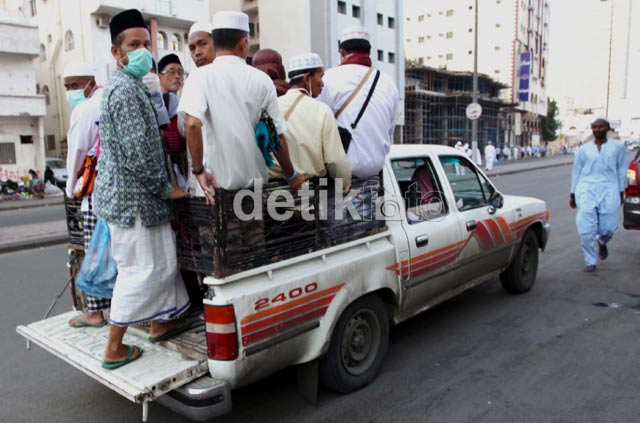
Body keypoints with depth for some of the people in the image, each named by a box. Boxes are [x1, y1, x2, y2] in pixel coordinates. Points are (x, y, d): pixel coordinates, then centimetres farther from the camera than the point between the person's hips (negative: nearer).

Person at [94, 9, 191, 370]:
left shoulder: (133, 87, 17)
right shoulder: (125, 89, -17)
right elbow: (137, 152, -22)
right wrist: (166, 189, -14)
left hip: (137, 196, 10)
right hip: (133, 198, -10)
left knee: (161, 261, 18)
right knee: (141, 268, -1)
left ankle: (160, 323, 33)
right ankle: (115, 349, 12)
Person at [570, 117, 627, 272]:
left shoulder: (617, 146, 9)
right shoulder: (584, 149, 10)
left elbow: (621, 169, 13)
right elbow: (576, 171, 14)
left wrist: (621, 191, 10)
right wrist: (573, 194, 13)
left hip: (608, 189, 0)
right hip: (587, 188, 0)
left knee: (609, 227, -5)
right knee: (586, 229, -8)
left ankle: (602, 242, 33)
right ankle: (590, 262, 5)